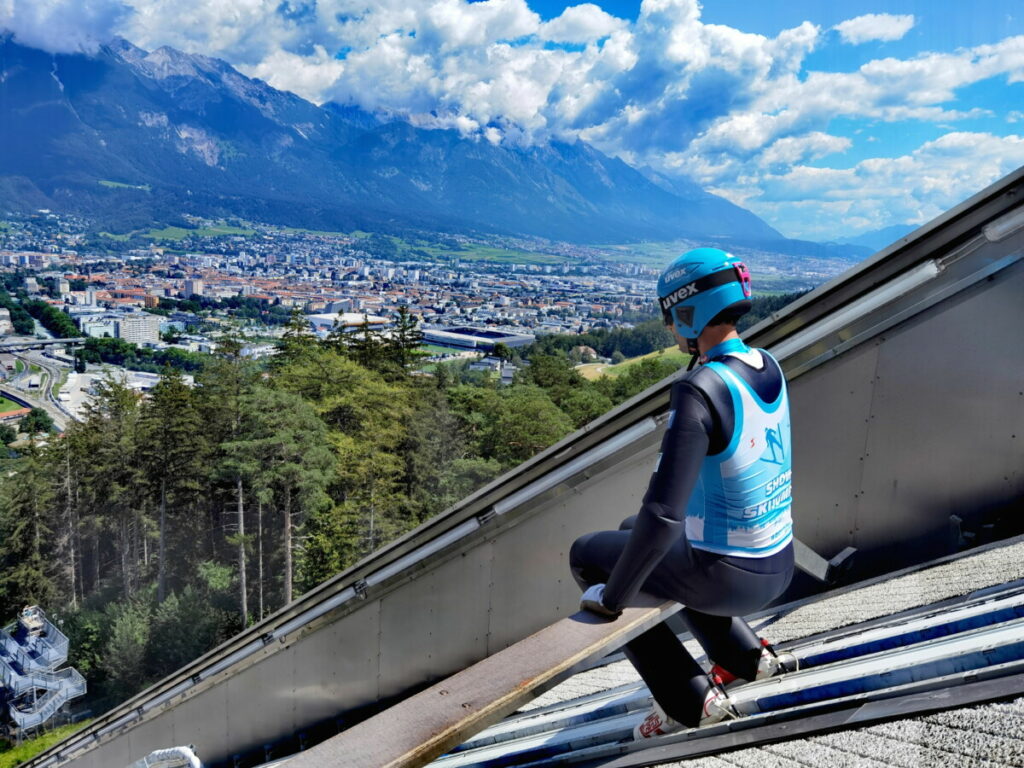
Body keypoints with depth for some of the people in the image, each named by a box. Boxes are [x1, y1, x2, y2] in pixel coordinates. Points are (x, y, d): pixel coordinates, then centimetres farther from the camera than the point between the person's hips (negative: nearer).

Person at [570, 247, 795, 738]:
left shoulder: (699, 390, -28)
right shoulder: (768, 367, -1)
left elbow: (662, 514, -31)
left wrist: (612, 596, -15)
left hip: (726, 577, -8)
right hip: (778, 567, 8)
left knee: (587, 554, 11)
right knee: (631, 531, 28)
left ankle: (690, 700, 12)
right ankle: (746, 656, 28)